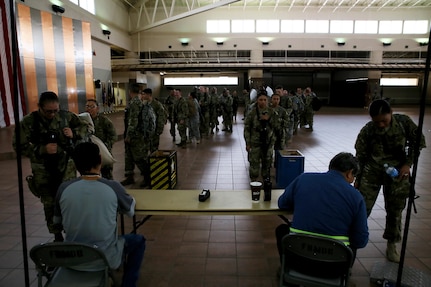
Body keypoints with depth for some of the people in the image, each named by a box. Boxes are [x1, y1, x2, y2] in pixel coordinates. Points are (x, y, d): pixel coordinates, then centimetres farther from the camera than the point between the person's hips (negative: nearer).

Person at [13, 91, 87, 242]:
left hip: (66, 166, 0)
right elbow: (19, 145, -9)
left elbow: (83, 127, 9)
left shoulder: (66, 116, -4)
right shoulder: (29, 121, -9)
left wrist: (74, 134, -12)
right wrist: (42, 149, -22)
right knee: (50, 204, 11)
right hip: (43, 170, 0)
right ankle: (57, 236, 28)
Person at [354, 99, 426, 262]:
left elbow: (418, 141, 3)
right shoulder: (367, 131, -14)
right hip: (372, 170, -1)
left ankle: (391, 245, 28)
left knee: (395, 210, 9)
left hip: (397, 171, 2)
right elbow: (360, 157, -5)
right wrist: (357, 181, -1)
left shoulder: (404, 122, -11)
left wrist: (408, 164, -7)